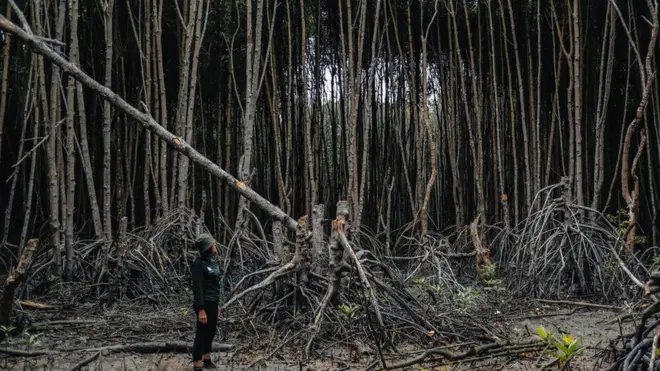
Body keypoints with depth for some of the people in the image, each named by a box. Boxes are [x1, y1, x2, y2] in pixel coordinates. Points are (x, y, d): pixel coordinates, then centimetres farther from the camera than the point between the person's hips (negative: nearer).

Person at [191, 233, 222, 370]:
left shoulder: (212, 262, 8)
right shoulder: (199, 264, -16)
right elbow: (197, 287, -19)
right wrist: (201, 309, -22)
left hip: (213, 303, 8)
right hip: (205, 304, -8)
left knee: (210, 333, 19)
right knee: (201, 335, -3)